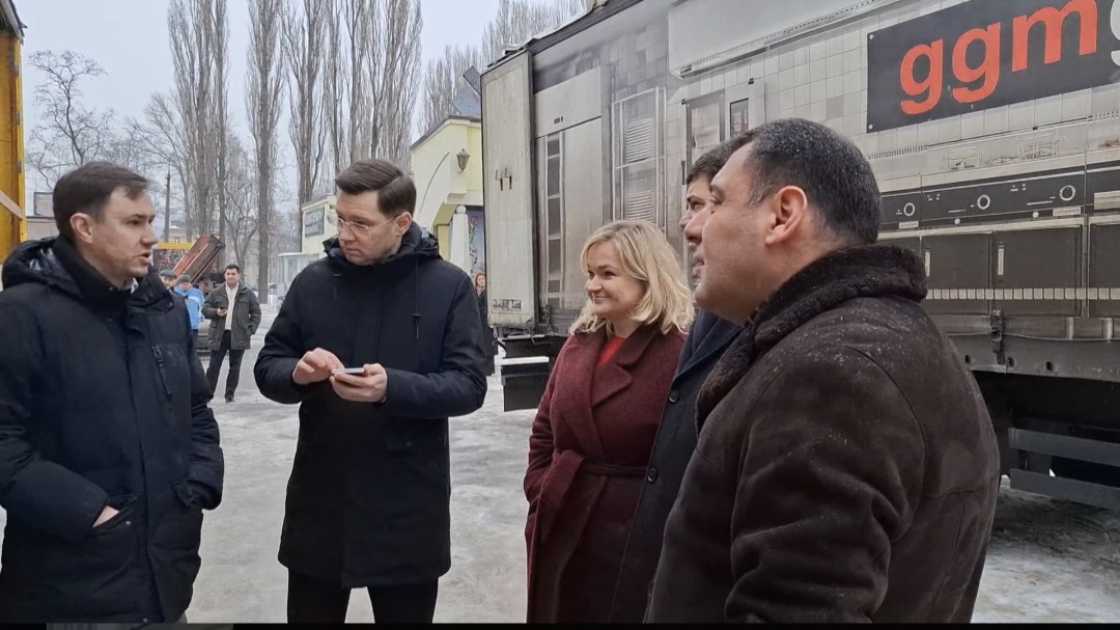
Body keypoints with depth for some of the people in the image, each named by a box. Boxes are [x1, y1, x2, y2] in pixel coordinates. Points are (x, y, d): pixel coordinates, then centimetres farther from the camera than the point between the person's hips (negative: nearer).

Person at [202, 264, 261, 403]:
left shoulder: (248, 293, 4)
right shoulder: (216, 292, 6)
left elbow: (256, 313, 5)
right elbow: (205, 309, 9)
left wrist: (250, 331, -4)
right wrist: (216, 312, -12)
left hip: (239, 336, 0)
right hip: (219, 335, 1)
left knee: (235, 368, 6)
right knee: (213, 366, 3)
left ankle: (230, 394, 16)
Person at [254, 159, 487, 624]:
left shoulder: (449, 285, -5)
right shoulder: (313, 281, 2)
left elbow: (469, 386, -10)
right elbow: (267, 368, 7)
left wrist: (392, 388, -27)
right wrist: (297, 373, -17)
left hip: (407, 511, -2)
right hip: (319, 505, 3)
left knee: (407, 614, 15)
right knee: (310, 615, 17)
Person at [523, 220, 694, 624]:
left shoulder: (680, 352, -15)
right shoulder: (579, 342, 6)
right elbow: (544, 431, 14)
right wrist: (539, 492, 4)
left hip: (636, 538, -6)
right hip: (562, 530, 7)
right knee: (561, 613, 19)